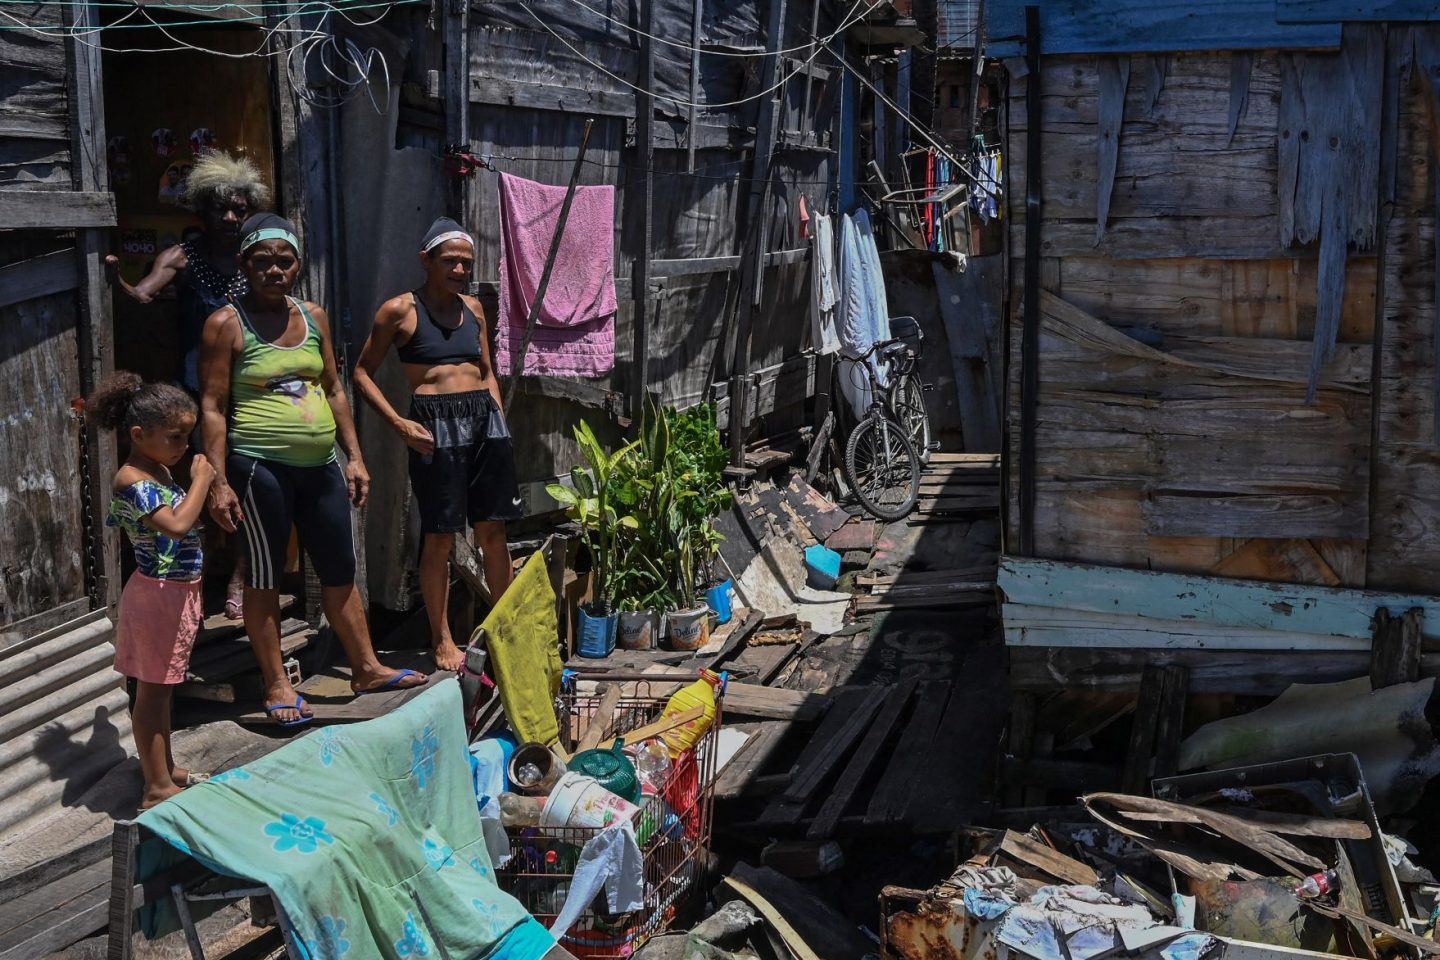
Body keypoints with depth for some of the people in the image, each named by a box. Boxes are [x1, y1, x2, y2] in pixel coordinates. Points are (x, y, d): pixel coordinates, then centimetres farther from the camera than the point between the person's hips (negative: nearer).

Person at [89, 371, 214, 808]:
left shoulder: (159, 472, 9)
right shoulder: (134, 482, -21)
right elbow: (177, 525, -35)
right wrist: (201, 478, -25)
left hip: (178, 594, 10)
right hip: (157, 596, -10)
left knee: (161, 689, 19)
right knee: (152, 691, -2)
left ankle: (167, 770, 30)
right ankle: (157, 788, 4)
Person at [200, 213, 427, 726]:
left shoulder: (313, 316, 10)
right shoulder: (227, 324, -6)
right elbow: (212, 407, -9)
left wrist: (354, 456, 12)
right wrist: (219, 481, -14)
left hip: (320, 466, 6)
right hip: (260, 467, -6)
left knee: (340, 569, 12)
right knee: (265, 574, 5)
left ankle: (366, 667, 24)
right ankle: (277, 684, 15)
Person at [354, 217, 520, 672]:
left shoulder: (473, 308, 14)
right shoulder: (400, 310, -2)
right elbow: (362, 373, 0)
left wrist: (500, 421, 10)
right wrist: (399, 423, -10)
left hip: (485, 417, 5)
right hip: (436, 422, -5)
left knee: (493, 531, 8)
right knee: (440, 536, 0)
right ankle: (442, 639, 11)